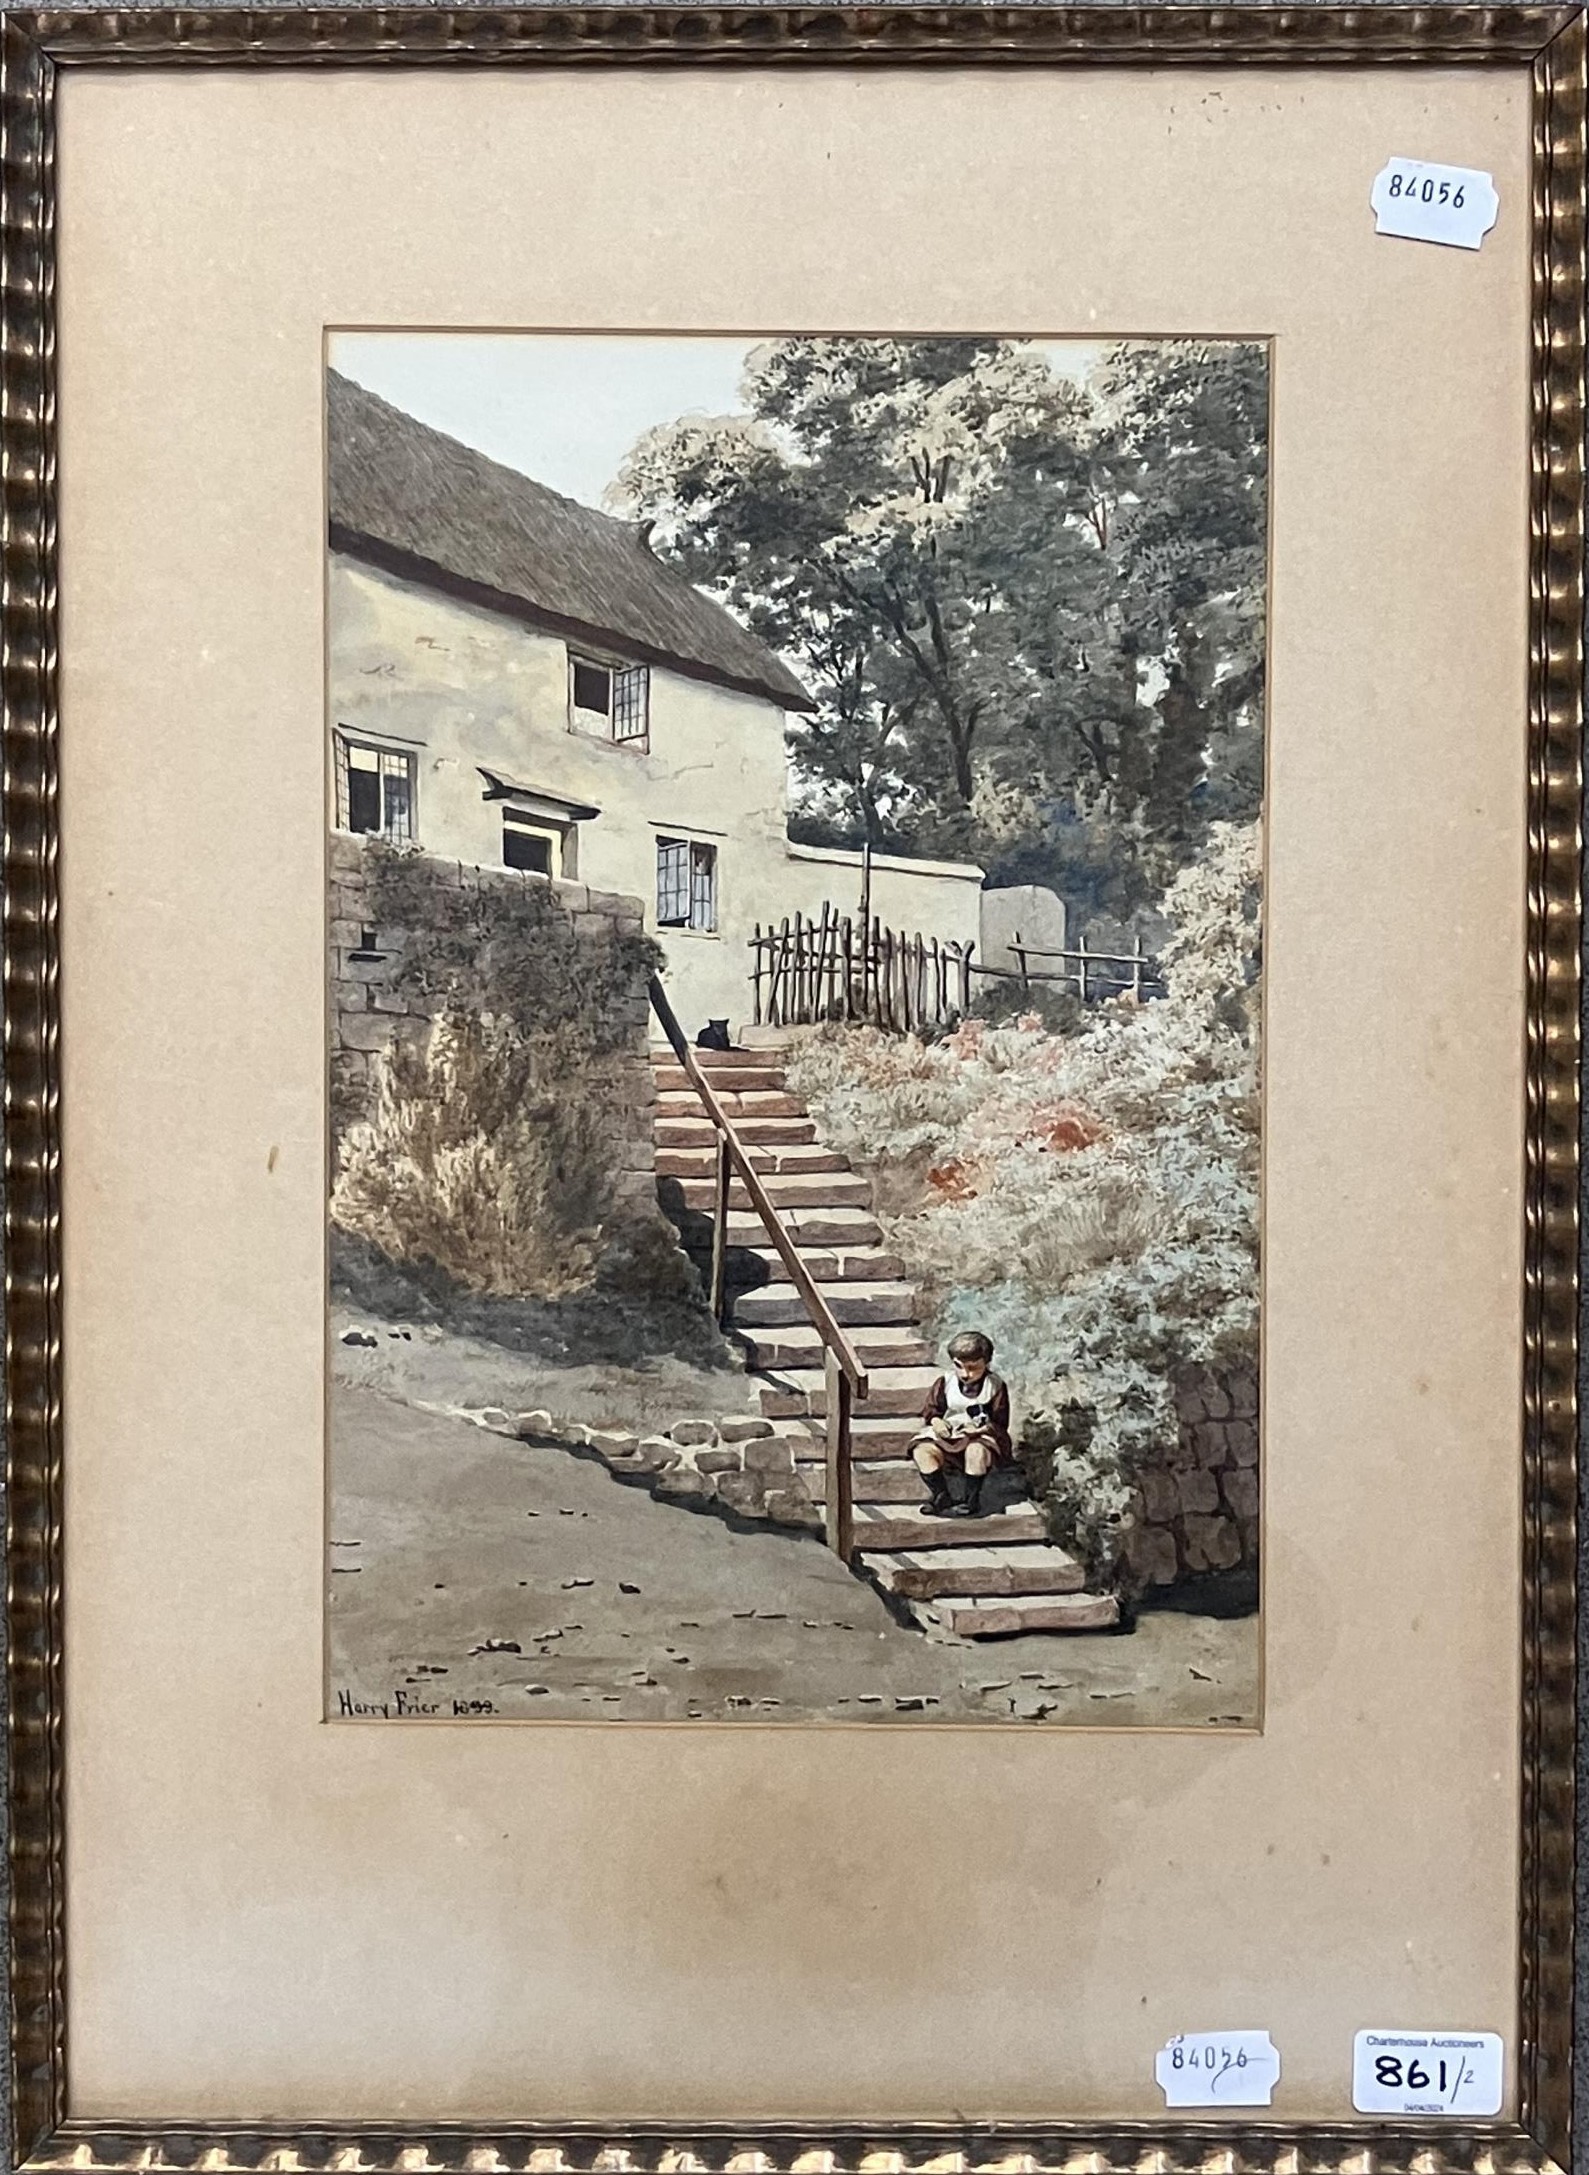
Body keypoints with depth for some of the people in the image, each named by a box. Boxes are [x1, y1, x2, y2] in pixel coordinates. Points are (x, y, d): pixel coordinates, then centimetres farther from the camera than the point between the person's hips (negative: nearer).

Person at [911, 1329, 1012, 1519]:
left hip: (980, 1435, -3)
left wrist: (981, 1428, -22)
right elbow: (930, 1409, 9)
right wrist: (935, 1421, -13)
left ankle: (971, 1501, -22)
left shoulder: (995, 1386, -3)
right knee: (921, 1449, -24)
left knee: (976, 1451, -39)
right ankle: (941, 1497, -16)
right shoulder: (946, 1382, 4)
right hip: (947, 1435, 3)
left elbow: (1000, 1422, -4)